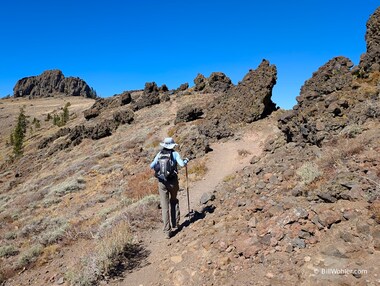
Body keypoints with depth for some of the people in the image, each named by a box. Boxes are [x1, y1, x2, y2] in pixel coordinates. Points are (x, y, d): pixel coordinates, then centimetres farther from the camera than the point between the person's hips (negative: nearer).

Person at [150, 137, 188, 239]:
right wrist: (186, 160, 7)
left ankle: (167, 231, 1)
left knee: (165, 207, 4)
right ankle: (175, 223, 25)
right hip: (173, 182, -1)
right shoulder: (175, 154, -3)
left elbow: (152, 166, 3)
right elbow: (182, 164, -14)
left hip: (162, 183, 1)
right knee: (174, 201, 26)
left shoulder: (159, 154, 4)